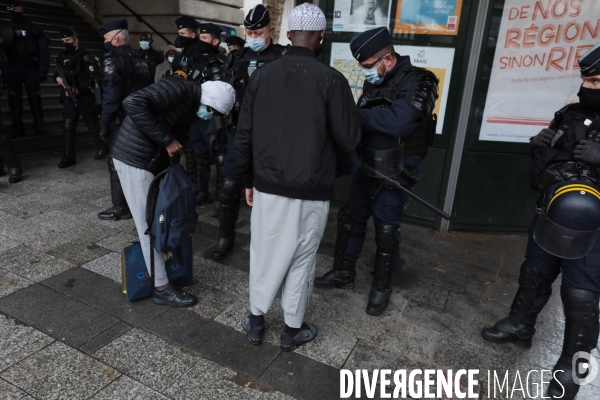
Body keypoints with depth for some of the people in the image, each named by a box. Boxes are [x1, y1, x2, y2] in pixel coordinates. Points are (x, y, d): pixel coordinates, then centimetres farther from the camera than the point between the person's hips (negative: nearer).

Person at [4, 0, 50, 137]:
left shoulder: (33, 28, 6)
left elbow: (43, 49, -2)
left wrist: (43, 69, -12)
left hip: (30, 66, -3)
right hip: (11, 68, 3)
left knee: (34, 96, -6)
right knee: (14, 98, 2)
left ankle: (39, 126, 0)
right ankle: (17, 128, 4)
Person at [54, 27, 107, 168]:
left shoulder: (85, 56, -9)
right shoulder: (62, 56, 11)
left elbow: (93, 77, -16)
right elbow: (58, 72, 23)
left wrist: (78, 90, -21)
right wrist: (57, 77, -1)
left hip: (85, 96, -5)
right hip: (69, 97, 5)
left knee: (92, 124, 5)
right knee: (68, 126, 1)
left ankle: (102, 147, 28)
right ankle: (68, 156, 5)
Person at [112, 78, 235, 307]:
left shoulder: (191, 106, 11)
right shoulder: (179, 89, -18)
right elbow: (134, 103, -29)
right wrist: (166, 140, -25)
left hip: (152, 159, 9)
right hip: (135, 158, -9)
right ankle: (162, 289, 9)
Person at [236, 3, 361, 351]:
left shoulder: (262, 75, 0)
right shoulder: (330, 79, -11)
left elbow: (244, 135, 3)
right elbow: (349, 140, -8)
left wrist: (248, 180, 14)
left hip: (267, 185, 3)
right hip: (310, 191, -3)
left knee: (265, 253, 18)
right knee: (301, 260, 12)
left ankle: (256, 320, 32)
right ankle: (293, 329, 28)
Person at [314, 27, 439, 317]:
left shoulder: (418, 83, -17)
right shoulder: (374, 82, 5)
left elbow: (398, 121, -34)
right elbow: (365, 119, 8)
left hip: (394, 175, -7)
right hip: (366, 168, 7)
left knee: (386, 232, 4)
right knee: (349, 219, 13)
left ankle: (382, 288, 24)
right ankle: (343, 273, 33)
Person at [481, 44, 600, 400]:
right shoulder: (571, 115, 3)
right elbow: (542, 159, 12)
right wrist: (541, 149, -9)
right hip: (552, 216, 5)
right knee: (535, 275, 19)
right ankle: (520, 327, 41)